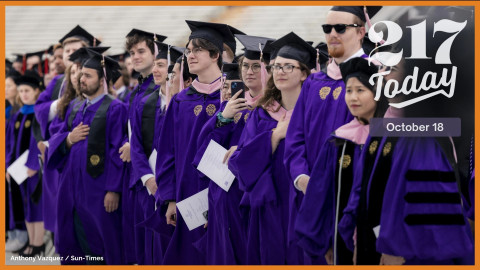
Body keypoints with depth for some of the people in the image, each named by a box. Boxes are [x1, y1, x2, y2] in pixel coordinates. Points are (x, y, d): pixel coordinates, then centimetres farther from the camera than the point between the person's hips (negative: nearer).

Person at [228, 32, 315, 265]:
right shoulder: (262, 114, 9)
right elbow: (239, 162, -1)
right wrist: (276, 135, -10)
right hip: (269, 209, 3)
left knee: (301, 259, -3)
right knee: (271, 258, 5)